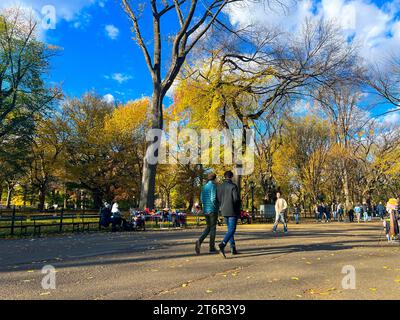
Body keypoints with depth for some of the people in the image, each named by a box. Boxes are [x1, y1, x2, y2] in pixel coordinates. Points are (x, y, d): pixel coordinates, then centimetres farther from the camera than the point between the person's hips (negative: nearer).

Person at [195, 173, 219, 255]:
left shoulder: (204, 187, 11)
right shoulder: (213, 186, -12)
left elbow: (202, 199, 13)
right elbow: (213, 199, -20)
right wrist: (216, 207, -6)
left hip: (205, 210, 7)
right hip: (213, 210, -7)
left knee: (208, 227, 16)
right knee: (213, 228, 4)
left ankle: (199, 241, -5)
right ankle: (212, 248, 10)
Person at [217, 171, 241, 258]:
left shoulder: (219, 187, 6)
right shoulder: (233, 186, -11)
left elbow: (217, 199, 3)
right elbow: (236, 198, -16)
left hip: (224, 211, 6)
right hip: (232, 211, -6)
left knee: (230, 229, 18)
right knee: (231, 230, -5)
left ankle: (233, 248, 19)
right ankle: (222, 245, -24)